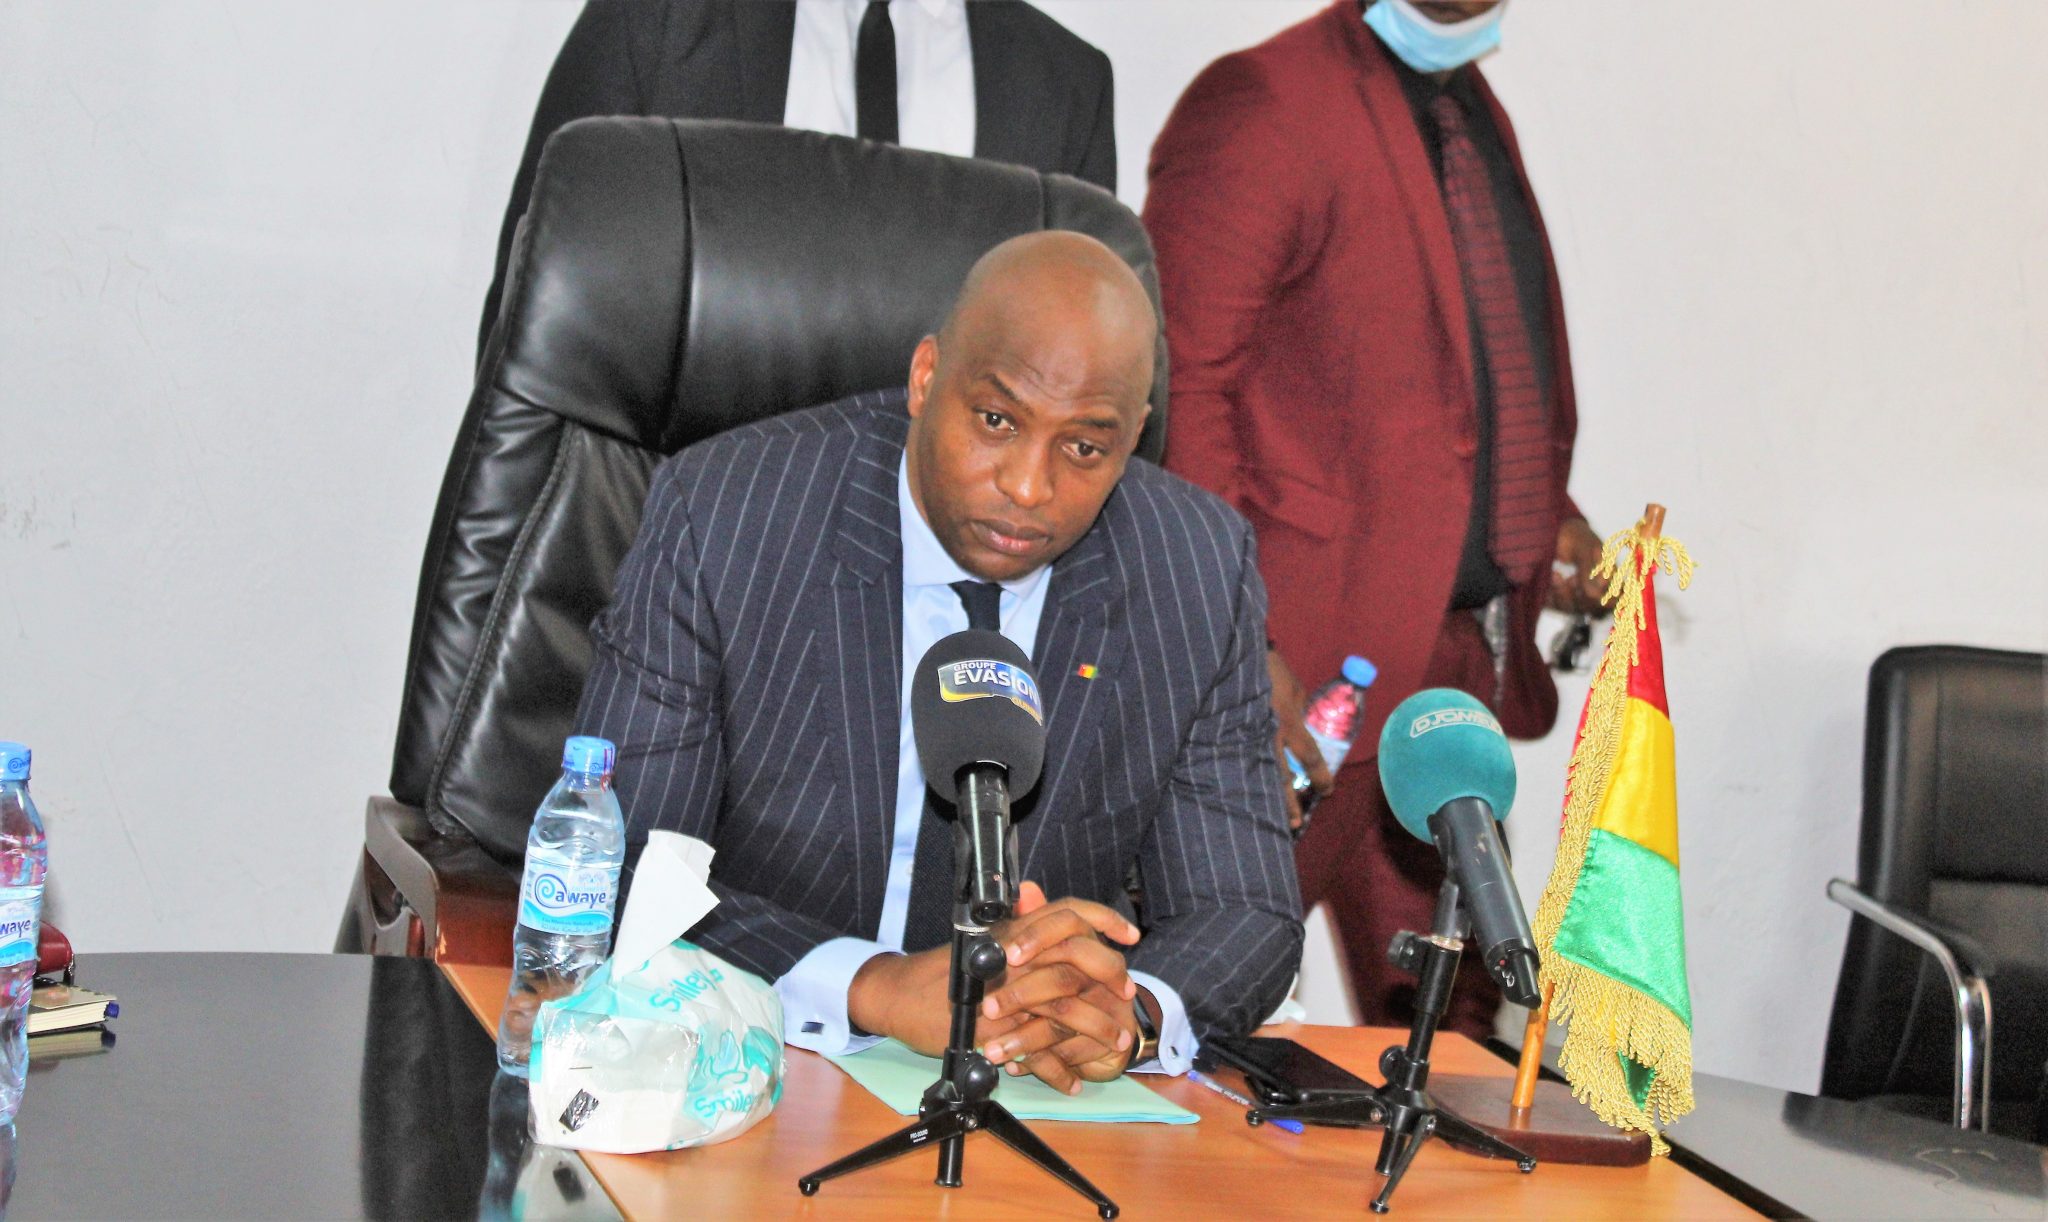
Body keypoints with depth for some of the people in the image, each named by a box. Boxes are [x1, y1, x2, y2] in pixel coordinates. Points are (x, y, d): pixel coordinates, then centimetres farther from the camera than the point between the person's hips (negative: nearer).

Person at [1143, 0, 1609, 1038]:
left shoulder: (1477, 113, 18)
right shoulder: (1257, 103, -9)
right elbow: (1181, 388, -15)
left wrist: (1548, 517, 15)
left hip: (1466, 640, 8)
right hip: (1314, 663, -8)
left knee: (1444, 1031, 14)